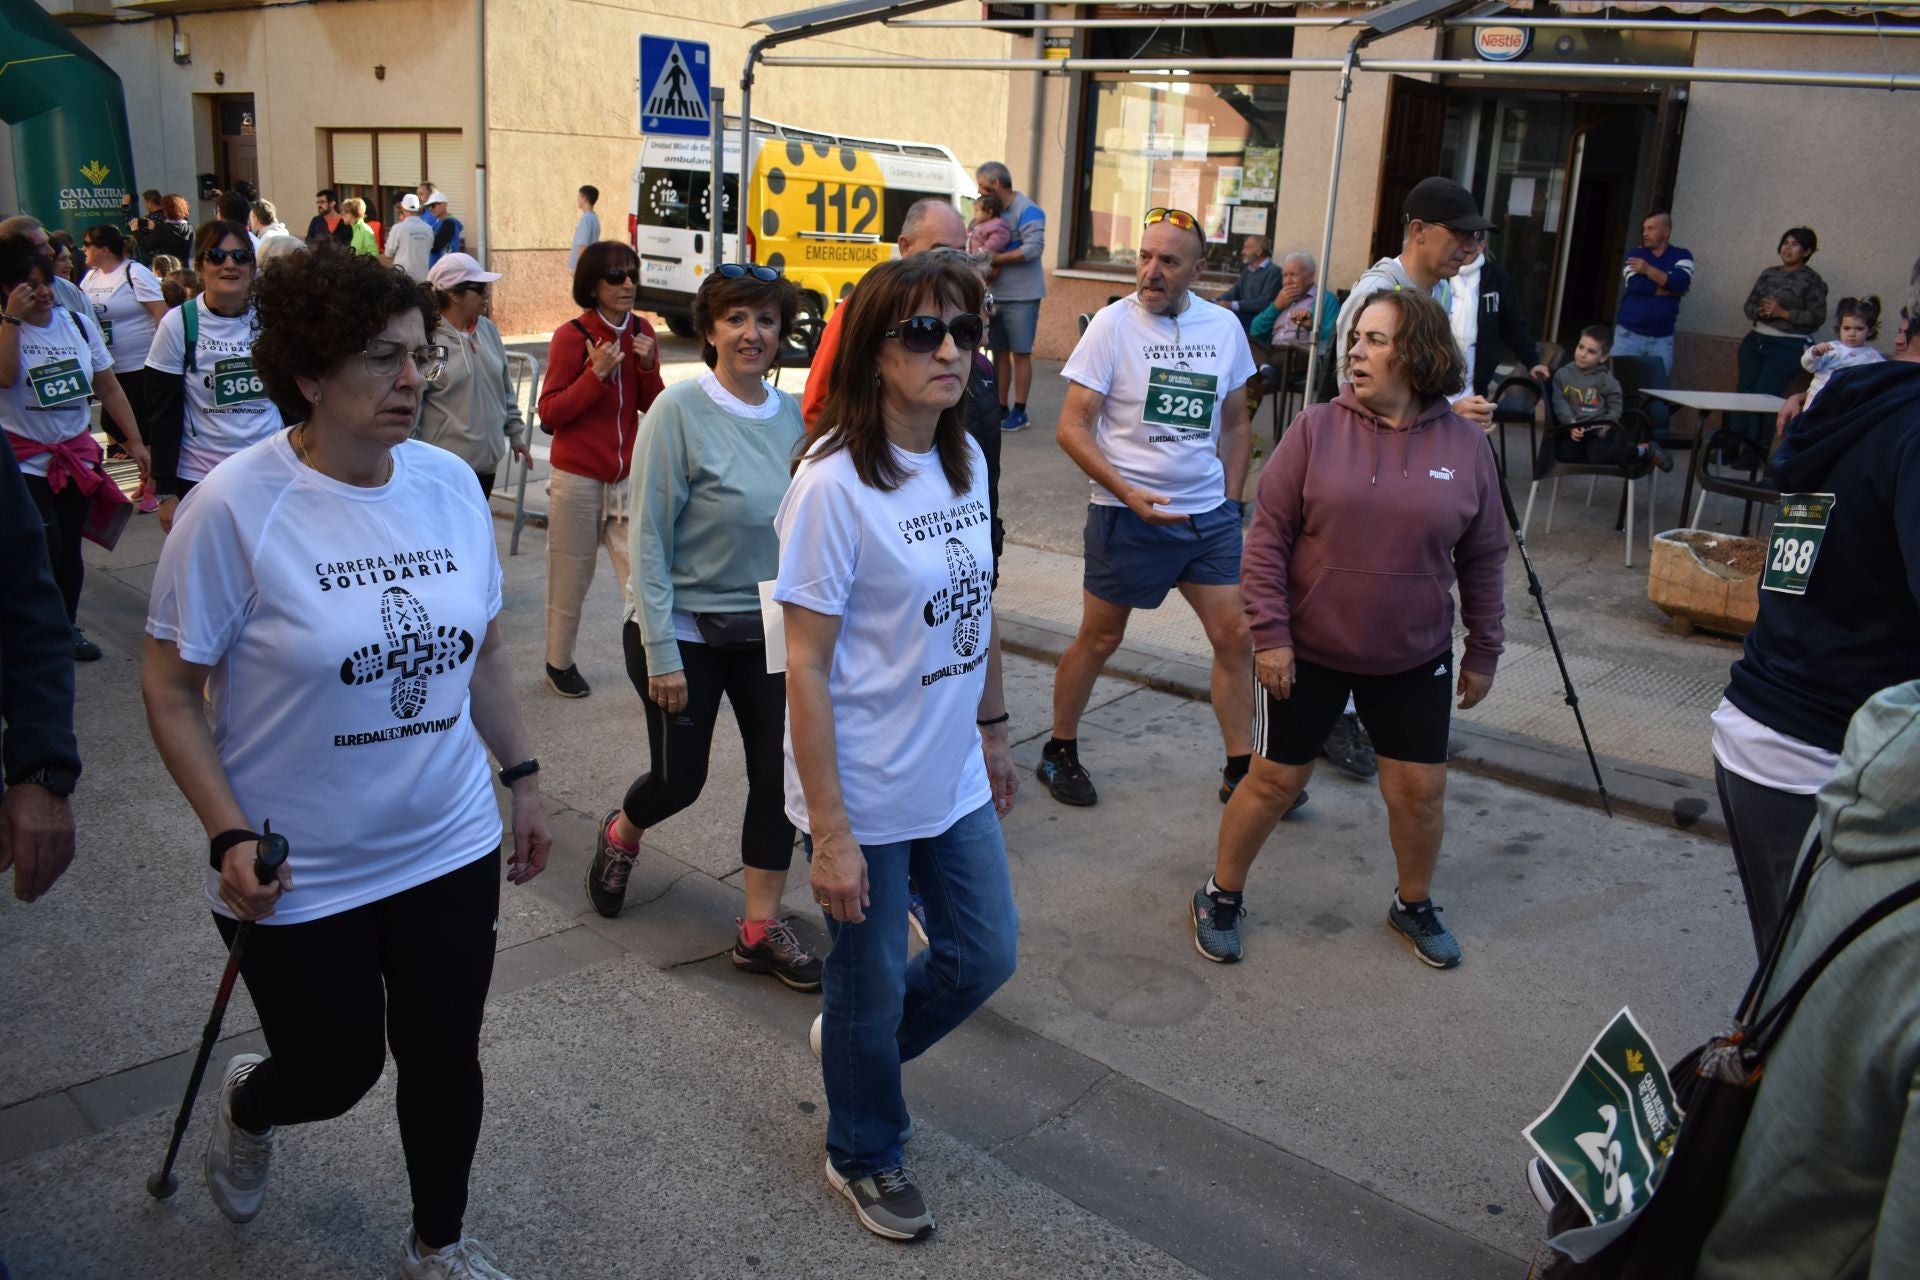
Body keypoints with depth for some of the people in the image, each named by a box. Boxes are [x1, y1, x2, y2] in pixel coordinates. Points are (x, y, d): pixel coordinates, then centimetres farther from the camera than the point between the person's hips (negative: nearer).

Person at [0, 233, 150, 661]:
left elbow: (109, 388, 7)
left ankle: (68, 627, 28)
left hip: (77, 456, 4)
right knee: (45, 550, -12)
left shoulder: (79, 324, 4)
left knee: (70, 549, 11)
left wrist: (135, 441, 2)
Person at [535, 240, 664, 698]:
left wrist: (649, 365, -12)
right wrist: (596, 374, -20)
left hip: (628, 476, 4)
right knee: (571, 577, 8)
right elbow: (549, 414, -10)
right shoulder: (571, 336, -9)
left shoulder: (641, 331, 5)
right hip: (578, 478, -3)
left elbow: (652, 406, 7)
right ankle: (559, 664, 25)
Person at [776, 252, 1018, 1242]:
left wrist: (993, 730, 17)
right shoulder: (832, 484, -21)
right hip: (868, 795, -7)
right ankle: (863, 1153, 40)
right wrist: (829, 832, -19)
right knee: (869, 984, 13)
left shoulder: (965, 461, 1)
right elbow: (805, 667, -20)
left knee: (984, 955, 19)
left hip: (955, 781, 7)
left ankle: (853, 1041, 47)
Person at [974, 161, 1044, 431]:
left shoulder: (1027, 211, -10)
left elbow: (1034, 248, -21)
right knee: (999, 352, 10)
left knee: (1020, 353, -2)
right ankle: (1001, 409, 17)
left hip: (1021, 297, -8)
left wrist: (996, 259, -18)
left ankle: (1019, 413, 2)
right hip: (996, 294, 8)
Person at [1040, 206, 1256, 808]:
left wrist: (1230, 498, 8)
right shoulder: (1114, 323, -10)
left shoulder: (1225, 326, 3)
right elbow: (1073, 427, -12)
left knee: (1235, 637, 3)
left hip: (1209, 515, 4)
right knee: (1099, 639, 7)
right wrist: (1130, 494, -20)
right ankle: (1059, 752, 26)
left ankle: (1240, 770, 17)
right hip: (1128, 514, -4)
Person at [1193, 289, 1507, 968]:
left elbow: (1483, 560, 5)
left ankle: (1414, 903, 35)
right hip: (1308, 651, -2)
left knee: (1420, 788, 9)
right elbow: (1268, 535, -9)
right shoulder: (1317, 429, -9)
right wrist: (1270, 635, -13)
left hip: (1414, 659, 2)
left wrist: (1483, 652, 7)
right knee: (1275, 780, 8)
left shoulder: (1466, 445, -3)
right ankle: (1221, 895, 28)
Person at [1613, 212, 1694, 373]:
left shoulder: (1682, 256, 5)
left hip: (1662, 338, 0)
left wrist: (1648, 270, -12)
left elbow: (1681, 283, -15)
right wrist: (1671, 289, -9)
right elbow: (1636, 285, -13)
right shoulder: (1635, 254, 5)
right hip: (1628, 334, 0)